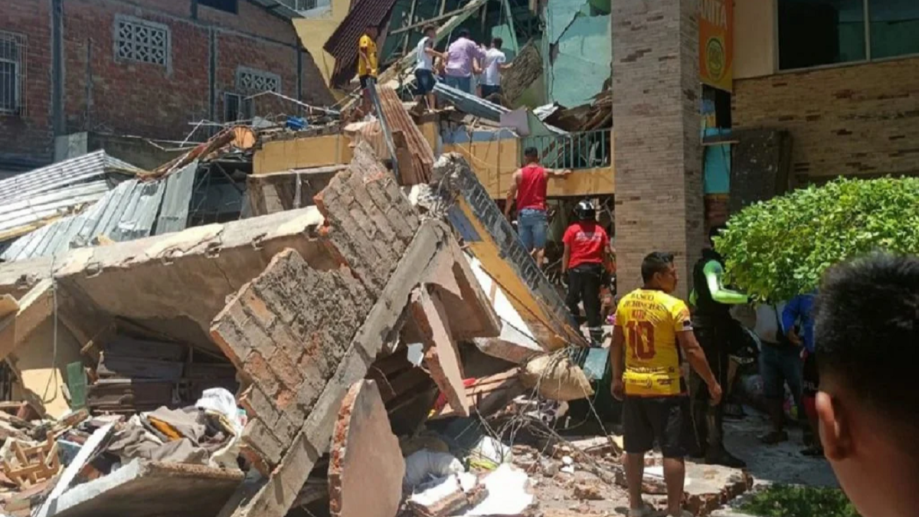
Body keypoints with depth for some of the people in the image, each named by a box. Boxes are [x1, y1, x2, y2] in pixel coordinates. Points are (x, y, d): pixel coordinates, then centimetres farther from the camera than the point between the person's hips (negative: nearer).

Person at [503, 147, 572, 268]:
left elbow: (511, 194, -1)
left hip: (523, 212, 1)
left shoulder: (519, 173, 3)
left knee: (524, 247, 5)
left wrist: (506, 213, 4)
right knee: (540, 247, -3)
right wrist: (566, 172, 47)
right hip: (538, 212, -1)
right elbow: (559, 173, 25)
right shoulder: (544, 172, 6)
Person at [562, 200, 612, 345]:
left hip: (577, 268, -3)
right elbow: (606, 253, 3)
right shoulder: (600, 231, 8)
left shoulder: (572, 230, 1)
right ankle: (596, 337, 8)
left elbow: (567, 252, -2)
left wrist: (564, 271, 3)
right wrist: (607, 271, 12)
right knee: (592, 304, 7)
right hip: (595, 269, 3)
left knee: (571, 300, 7)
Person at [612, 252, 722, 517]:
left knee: (634, 449, 14)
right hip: (666, 388, -6)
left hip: (633, 386, 6)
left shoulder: (625, 303, 3)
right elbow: (691, 350, -15)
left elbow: (616, 345, 9)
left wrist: (617, 378, 19)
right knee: (673, 451, 4)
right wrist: (712, 383, -6)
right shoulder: (674, 306, -14)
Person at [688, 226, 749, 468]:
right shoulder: (713, 264, -15)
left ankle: (700, 442, 22)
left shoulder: (701, 264, 15)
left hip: (700, 327, 10)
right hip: (713, 330, -10)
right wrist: (747, 297, -36)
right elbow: (717, 293, -34)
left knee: (700, 389, 14)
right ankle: (715, 448, -8)